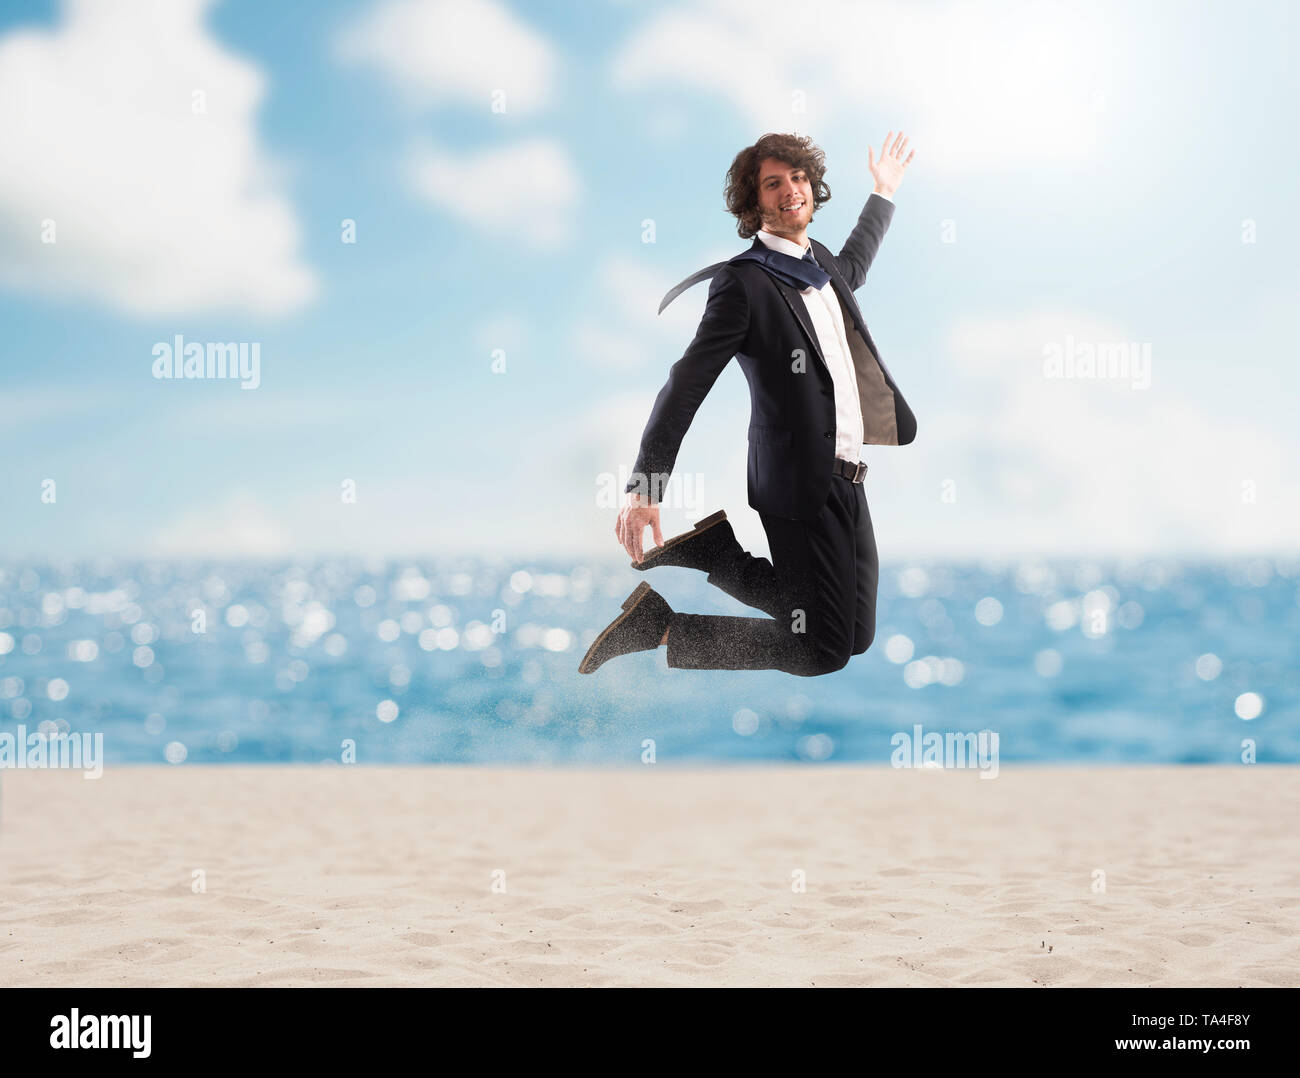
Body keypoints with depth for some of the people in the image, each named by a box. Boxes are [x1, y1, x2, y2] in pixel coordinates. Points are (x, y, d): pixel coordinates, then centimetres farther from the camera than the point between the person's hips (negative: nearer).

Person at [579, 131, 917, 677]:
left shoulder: (820, 262, 11)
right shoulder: (742, 282, -13)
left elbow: (852, 267, 39)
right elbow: (686, 386, -16)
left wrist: (883, 193, 44)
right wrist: (644, 487, -22)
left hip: (844, 481, 8)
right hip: (802, 484, -8)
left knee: (857, 636, 14)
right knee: (824, 651, -7)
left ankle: (712, 547, 18)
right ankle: (660, 626, 1)